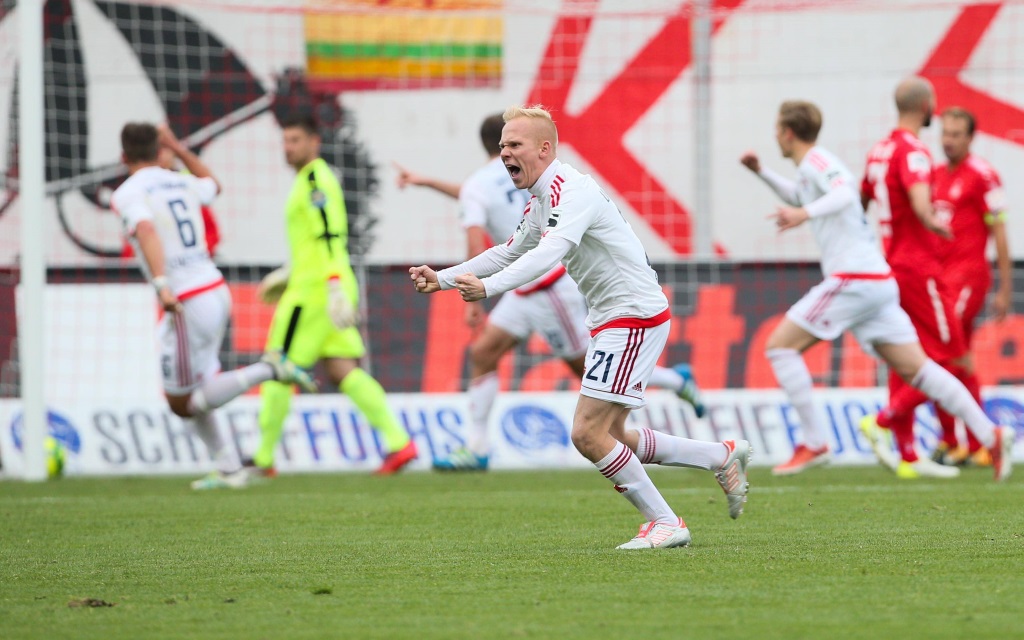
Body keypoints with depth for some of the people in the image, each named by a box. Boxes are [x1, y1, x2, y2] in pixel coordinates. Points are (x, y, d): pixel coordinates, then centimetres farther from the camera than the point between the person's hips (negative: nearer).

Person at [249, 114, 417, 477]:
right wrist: (288, 276, 34)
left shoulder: (314, 181, -11)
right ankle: (398, 442, -6)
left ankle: (263, 458, 4)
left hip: (312, 292, -10)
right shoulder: (310, 180, 19)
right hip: (322, 290, 10)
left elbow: (330, 237, -21)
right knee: (342, 371, 4)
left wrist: (335, 286, -29)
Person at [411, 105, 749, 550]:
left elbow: (548, 254, -35)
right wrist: (442, 279, 15)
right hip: (610, 322, 10)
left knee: (588, 433, -13)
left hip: (635, 316, -10)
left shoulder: (571, 191, -19)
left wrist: (488, 286, -47)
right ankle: (723, 456, 23)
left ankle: (664, 523, -3)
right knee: (610, 438, 12)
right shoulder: (541, 200, 13)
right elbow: (509, 253, 26)